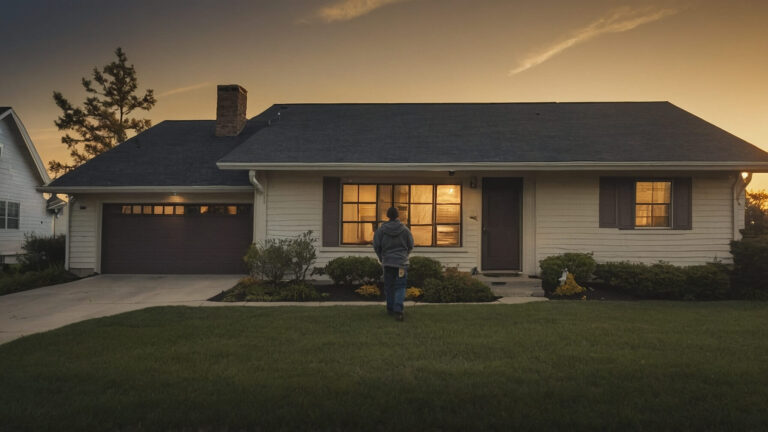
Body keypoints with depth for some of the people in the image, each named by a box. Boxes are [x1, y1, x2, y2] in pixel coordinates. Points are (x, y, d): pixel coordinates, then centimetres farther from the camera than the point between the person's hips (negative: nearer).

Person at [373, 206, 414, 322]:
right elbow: (410, 246, 3)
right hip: (401, 262, -1)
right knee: (400, 287, -1)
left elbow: (376, 245, -3)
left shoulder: (381, 229, -4)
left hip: (387, 261, 2)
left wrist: (381, 257, 15)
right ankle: (398, 310, -14)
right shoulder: (405, 230, -4)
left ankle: (390, 309, 23)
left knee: (389, 286, 14)